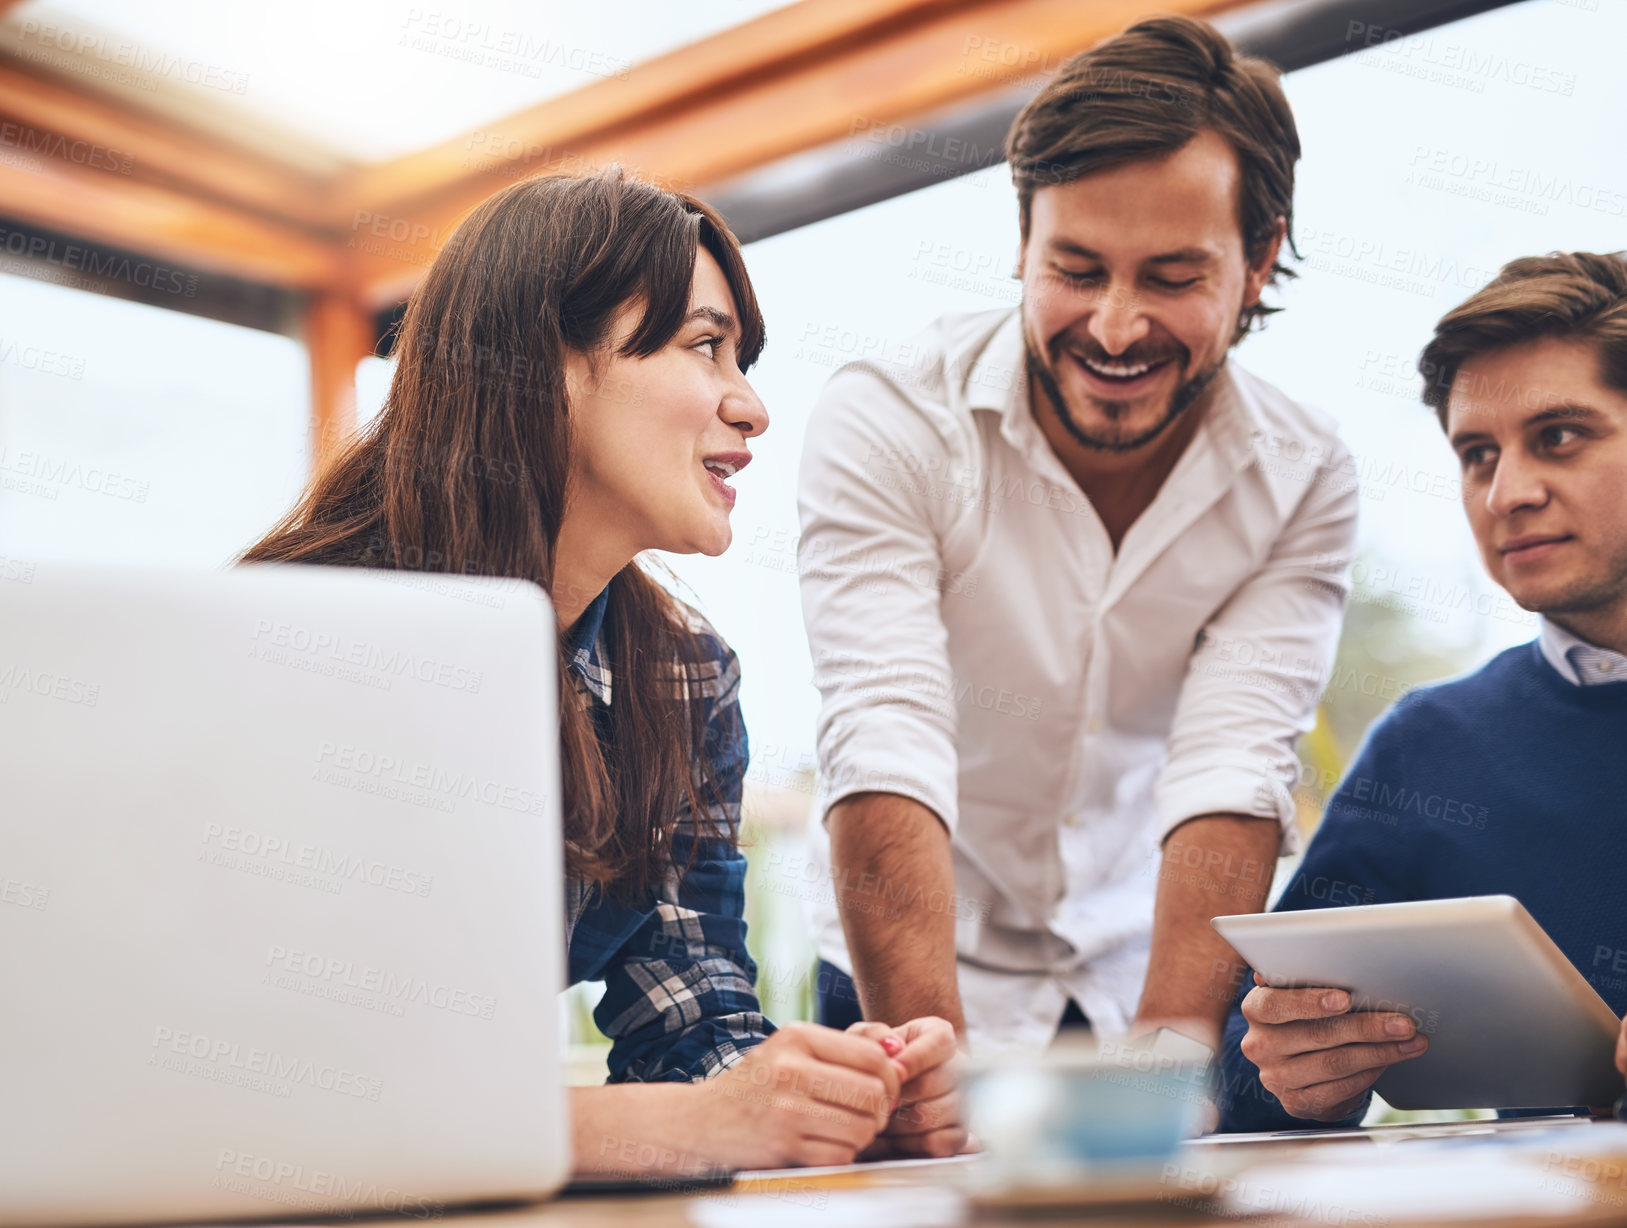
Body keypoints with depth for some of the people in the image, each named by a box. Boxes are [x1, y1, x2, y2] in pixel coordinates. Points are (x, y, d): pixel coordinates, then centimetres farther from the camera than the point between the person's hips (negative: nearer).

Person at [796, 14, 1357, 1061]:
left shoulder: (1305, 482, -8)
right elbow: (885, 757, -26)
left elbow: (1233, 773, -18)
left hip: (1149, 984, 2)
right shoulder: (886, 426, -17)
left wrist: (1174, 1046, -31)